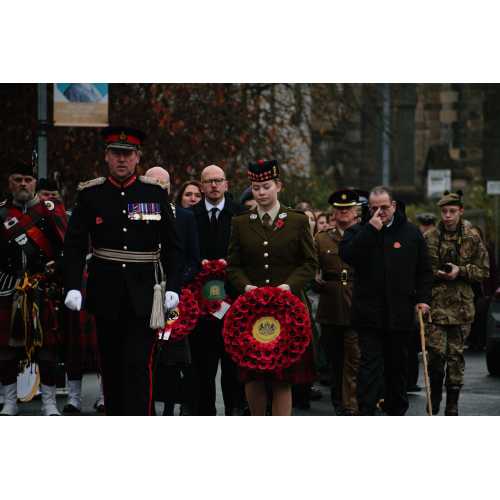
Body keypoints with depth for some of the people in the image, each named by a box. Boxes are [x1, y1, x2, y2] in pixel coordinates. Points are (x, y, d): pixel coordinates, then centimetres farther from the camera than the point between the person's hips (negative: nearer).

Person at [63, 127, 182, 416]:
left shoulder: (156, 193, 2)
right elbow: (75, 245, 1)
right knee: (111, 364, 10)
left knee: (138, 364, -10)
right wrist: (73, 287, -11)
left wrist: (173, 287, -4)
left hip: (144, 293, -2)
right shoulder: (91, 194, 2)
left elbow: (172, 247, 5)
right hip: (106, 293, 2)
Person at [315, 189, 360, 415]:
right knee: (334, 359, 9)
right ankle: (338, 401, 21)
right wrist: (317, 282, -9)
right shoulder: (322, 239, 12)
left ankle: (351, 406, -6)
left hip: (356, 309, -2)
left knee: (353, 359, -7)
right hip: (330, 310, 3)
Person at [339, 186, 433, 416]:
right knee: (370, 362, -9)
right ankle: (366, 414, -12)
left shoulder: (411, 232, 8)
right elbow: (347, 255, -16)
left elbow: (424, 270, 12)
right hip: (369, 312, -2)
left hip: (400, 313, 2)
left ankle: (396, 411, 23)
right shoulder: (358, 231, 4)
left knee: (398, 364, 11)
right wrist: (370, 230, -18)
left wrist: (423, 298, 2)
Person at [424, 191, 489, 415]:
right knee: (436, 352, -10)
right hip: (435, 303, -1)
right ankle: (434, 394, 14)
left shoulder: (472, 238, 3)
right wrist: (435, 273, -10)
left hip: (462, 304, 1)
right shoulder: (429, 238, 2)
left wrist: (460, 271, -9)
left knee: (456, 354, 5)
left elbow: (483, 270, 5)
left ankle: (452, 404, 14)